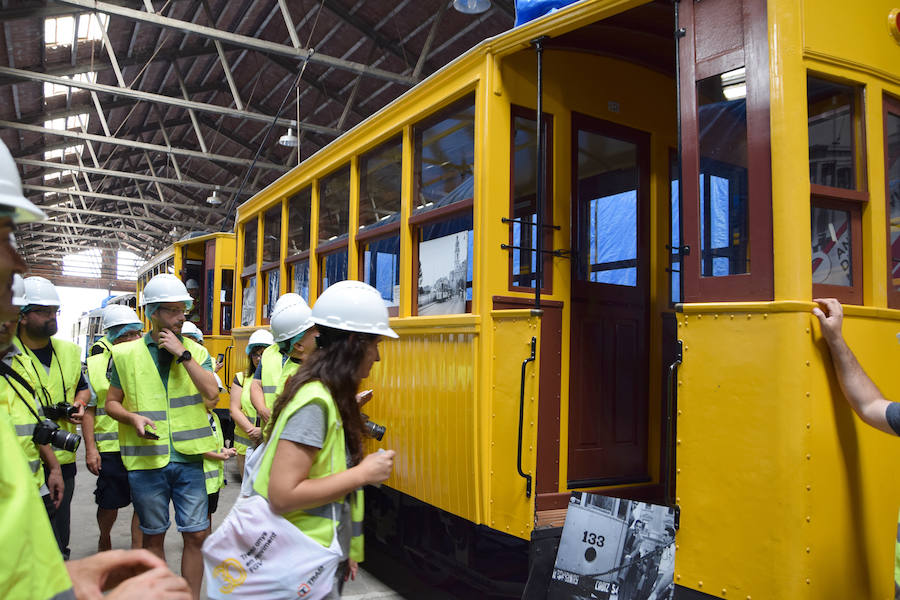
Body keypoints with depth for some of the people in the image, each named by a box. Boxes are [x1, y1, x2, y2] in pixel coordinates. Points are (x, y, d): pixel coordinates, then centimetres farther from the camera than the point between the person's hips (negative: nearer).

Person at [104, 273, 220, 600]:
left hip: (188, 457, 0)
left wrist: (183, 354, -16)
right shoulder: (126, 354, 3)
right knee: (153, 536, 13)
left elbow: (212, 394, -12)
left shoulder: (196, 352, 3)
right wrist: (133, 417, -12)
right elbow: (112, 402, 8)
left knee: (196, 535, 3)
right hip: (146, 460, 0)